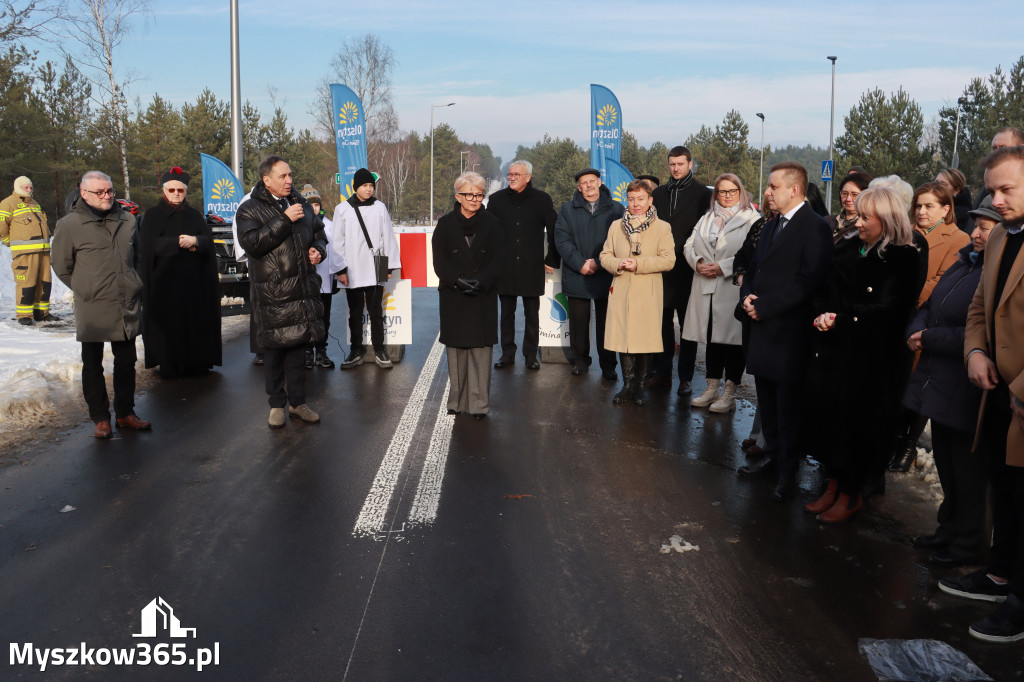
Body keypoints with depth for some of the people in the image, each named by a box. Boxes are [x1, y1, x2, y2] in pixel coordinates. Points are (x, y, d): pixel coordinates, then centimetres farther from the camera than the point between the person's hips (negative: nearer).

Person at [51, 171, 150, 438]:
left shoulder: (127, 220, 7)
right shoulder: (69, 225, -5)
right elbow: (61, 266, 3)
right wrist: (86, 290, 3)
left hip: (127, 306, 4)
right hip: (92, 309, -3)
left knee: (126, 361, 10)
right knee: (93, 365, 6)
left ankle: (125, 413, 22)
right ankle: (100, 418, 16)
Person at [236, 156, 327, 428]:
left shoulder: (302, 204, 15)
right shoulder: (249, 209, -3)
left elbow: (319, 232, 28)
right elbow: (251, 242, -19)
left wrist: (318, 250, 6)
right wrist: (284, 220, -20)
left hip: (303, 290, 5)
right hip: (272, 294, -5)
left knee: (299, 347, 10)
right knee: (274, 349, 1)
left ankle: (298, 402, 21)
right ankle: (277, 405, 15)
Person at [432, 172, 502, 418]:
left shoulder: (491, 224, 5)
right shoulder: (445, 224, 5)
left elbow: (496, 260, 0)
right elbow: (439, 261, 0)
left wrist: (480, 282, -15)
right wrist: (458, 280, -15)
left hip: (483, 296, 0)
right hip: (453, 296, 1)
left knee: (480, 348, -3)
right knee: (456, 347, 4)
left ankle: (479, 403, 3)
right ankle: (457, 400, 13)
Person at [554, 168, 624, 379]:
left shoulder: (616, 209, 6)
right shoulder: (568, 209, 9)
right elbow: (562, 240, 1)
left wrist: (599, 263, -11)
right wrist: (580, 264, -11)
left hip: (606, 277, -1)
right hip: (577, 277, 1)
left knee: (606, 322, 3)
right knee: (578, 321, 6)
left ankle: (608, 364, 13)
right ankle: (580, 360, 20)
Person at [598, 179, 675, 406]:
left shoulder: (662, 227, 3)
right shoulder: (616, 226, 13)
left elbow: (668, 260, -6)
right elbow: (605, 256, 12)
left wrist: (638, 264, -15)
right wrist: (618, 264, -10)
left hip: (648, 294, -2)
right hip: (621, 291, 3)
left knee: (644, 339, 2)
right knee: (622, 337, 2)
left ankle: (640, 385, 17)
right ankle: (628, 385, 15)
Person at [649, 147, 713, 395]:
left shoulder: (703, 193, -1)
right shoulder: (659, 193, 12)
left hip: (687, 269, -4)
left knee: (688, 325, 5)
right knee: (662, 323, 8)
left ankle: (686, 377, 11)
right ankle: (662, 372, 17)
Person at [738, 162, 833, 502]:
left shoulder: (815, 227, -12)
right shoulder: (771, 226, 16)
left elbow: (809, 279, -20)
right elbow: (754, 268, 21)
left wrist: (764, 306, -19)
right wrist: (747, 295, 0)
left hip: (789, 331, -8)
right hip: (762, 328, 8)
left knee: (788, 404, 2)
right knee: (767, 400, 17)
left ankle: (787, 469, 13)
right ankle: (772, 454, 31)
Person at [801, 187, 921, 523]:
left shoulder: (901, 259, -8)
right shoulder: (847, 249, 10)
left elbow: (886, 309, -17)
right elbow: (824, 291, 9)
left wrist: (840, 319, -18)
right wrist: (822, 314, -10)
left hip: (867, 354, -6)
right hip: (831, 347, 6)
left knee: (854, 419, 3)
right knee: (825, 412, 8)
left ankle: (851, 495, 21)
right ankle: (833, 486, 24)